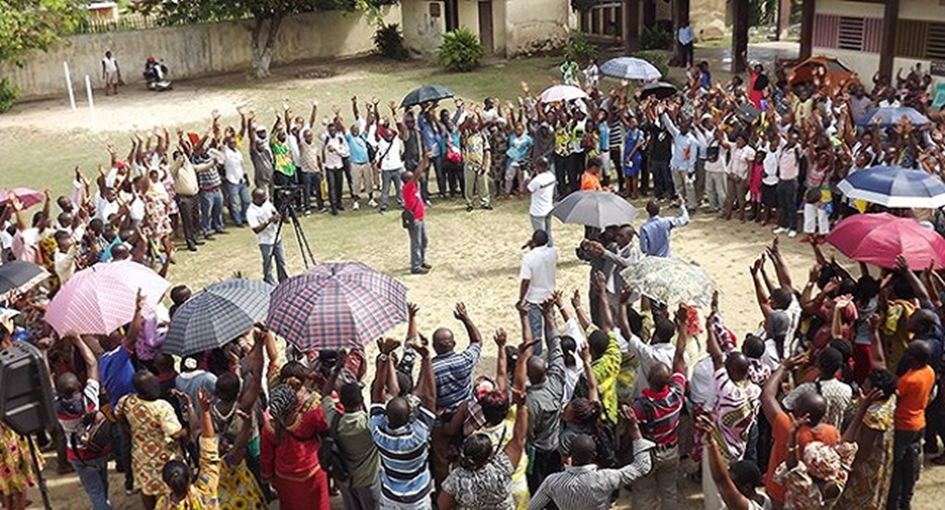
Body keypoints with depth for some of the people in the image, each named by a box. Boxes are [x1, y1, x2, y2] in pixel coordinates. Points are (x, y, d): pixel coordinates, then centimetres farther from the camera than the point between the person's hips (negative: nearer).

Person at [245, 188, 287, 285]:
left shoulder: (267, 203, -1)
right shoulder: (251, 212, -21)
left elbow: (276, 214, 8)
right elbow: (256, 230, -25)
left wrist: (277, 217, -16)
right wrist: (269, 221, -31)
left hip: (276, 238, 7)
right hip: (266, 242, -7)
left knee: (281, 262, 14)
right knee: (268, 265, 4)